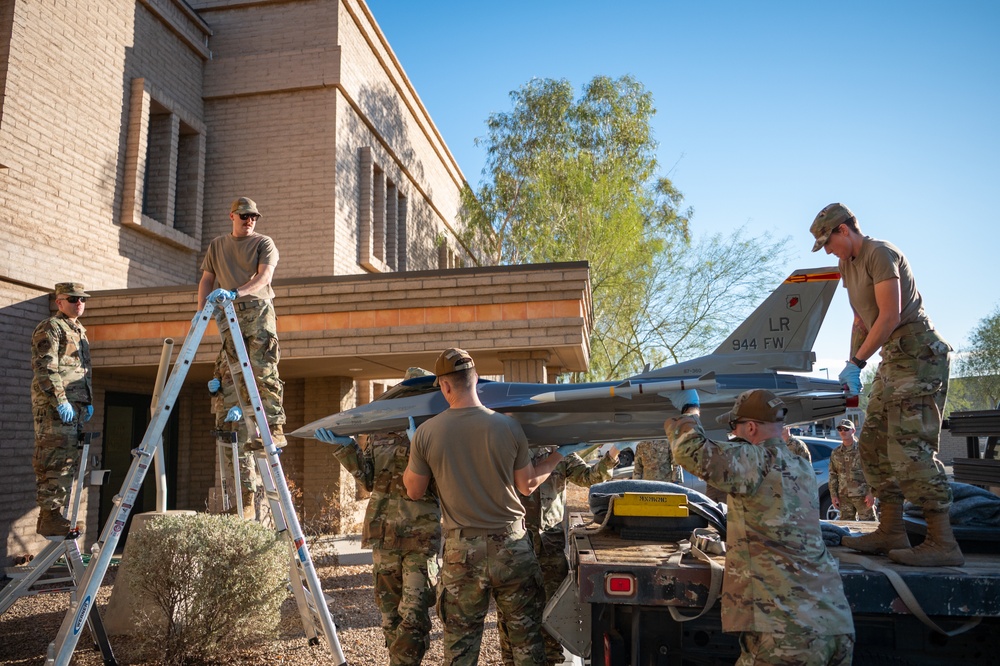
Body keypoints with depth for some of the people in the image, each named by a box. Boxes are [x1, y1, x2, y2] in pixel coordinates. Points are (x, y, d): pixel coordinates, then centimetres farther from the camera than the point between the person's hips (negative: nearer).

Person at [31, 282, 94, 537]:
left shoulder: (80, 331, 23)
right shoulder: (50, 328, -4)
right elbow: (45, 368, -14)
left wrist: (89, 401, 19)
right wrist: (60, 400, -20)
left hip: (75, 406, 9)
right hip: (55, 406, -9)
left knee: (69, 461, 9)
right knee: (58, 460, -11)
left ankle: (55, 515, 16)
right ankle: (50, 517, -9)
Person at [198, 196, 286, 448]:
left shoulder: (264, 243, 7)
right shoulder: (216, 246, 20)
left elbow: (264, 277, -9)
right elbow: (206, 280, 20)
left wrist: (235, 292, -24)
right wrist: (201, 312, 6)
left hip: (259, 310, -4)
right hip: (228, 314, 4)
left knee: (264, 371, -13)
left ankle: (274, 428, -16)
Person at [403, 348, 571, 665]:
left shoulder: (426, 432, -9)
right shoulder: (507, 426, -9)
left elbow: (414, 491, 3)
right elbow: (527, 485, 2)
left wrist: (411, 456, 21)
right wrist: (558, 456, 19)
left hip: (461, 549, 0)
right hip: (510, 544, 0)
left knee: (459, 640, 14)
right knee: (526, 634, 13)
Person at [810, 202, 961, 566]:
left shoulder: (879, 253, -11)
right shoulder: (848, 264, 18)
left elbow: (890, 316, -19)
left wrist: (856, 362, -17)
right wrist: (852, 367, 10)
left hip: (918, 354, -10)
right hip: (894, 359, 10)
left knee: (909, 447, -15)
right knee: (873, 444, 8)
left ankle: (942, 542, -10)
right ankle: (891, 532, 11)